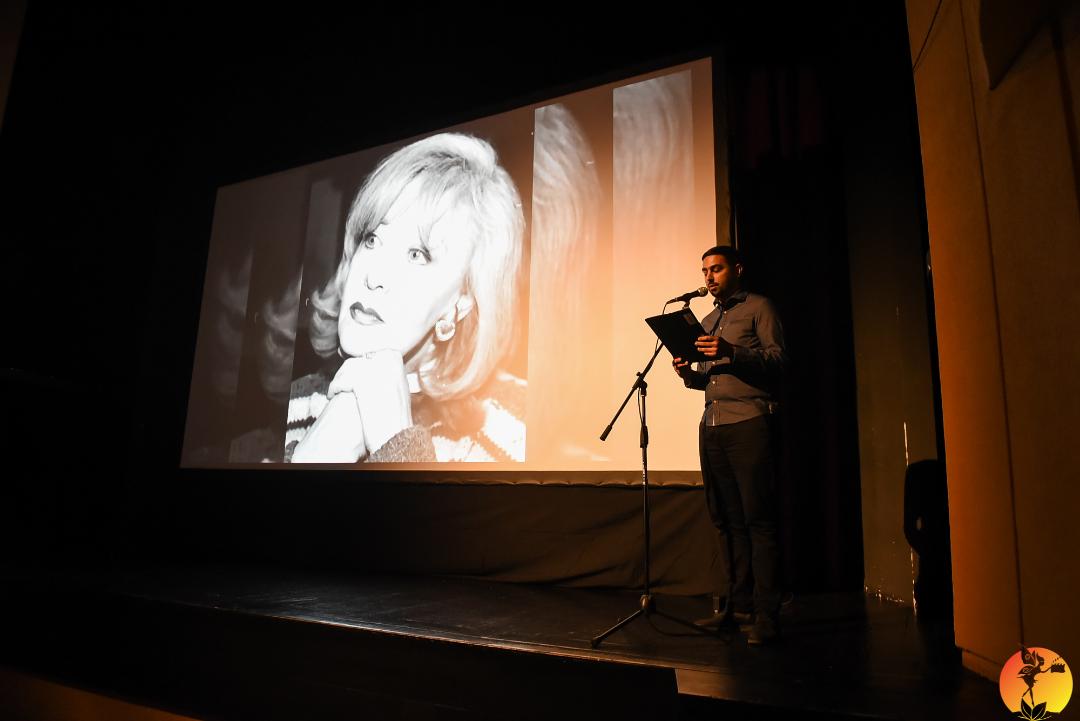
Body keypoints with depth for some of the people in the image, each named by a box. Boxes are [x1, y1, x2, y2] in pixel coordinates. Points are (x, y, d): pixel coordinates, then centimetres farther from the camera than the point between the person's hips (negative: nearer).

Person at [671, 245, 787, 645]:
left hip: (747, 422, -6)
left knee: (757, 519, -7)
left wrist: (732, 353, -21)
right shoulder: (707, 321, 24)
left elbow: (778, 358, -6)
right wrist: (688, 373, 3)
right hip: (711, 424, 7)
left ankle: (765, 615, -4)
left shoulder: (758, 307, 6)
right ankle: (739, 604, 13)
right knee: (727, 519, 6)